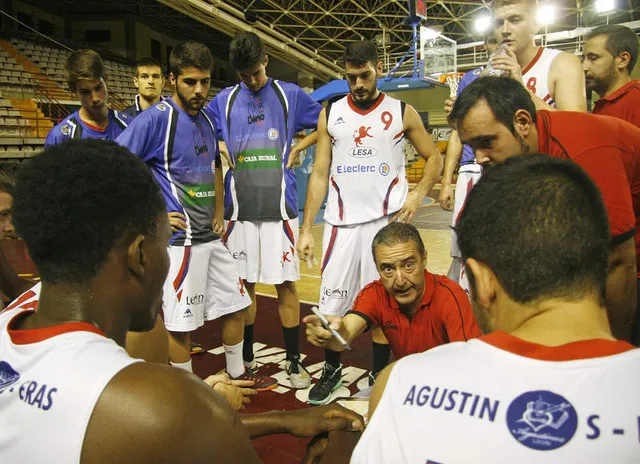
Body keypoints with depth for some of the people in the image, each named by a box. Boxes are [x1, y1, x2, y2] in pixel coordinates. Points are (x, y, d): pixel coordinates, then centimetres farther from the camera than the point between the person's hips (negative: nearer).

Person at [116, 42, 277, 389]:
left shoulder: (207, 119, 11)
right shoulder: (156, 118, -13)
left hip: (210, 237, 8)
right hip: (179, 239, -8)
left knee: (235, 304, 16)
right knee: (180, 322, 2)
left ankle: (237, 375, 35)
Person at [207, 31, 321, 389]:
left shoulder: (289, 95, 5)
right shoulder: (224, 101, 9)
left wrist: (298, 149, 1)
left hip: (279, 208, -1)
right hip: (240, 209, 2)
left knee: (286, 284, 2)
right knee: (244, 285, 9)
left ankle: (294, 361, 16)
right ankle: (246, 358, 25)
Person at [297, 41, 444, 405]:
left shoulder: (402, 113, 2)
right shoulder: (331, 114, 6)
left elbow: (434, 158, 10)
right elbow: (319, 174, 6)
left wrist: (417, 196, -8)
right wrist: (306, 229, 0)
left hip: (386, 220, -1)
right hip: (342, 221, 2)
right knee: (332, 304, 5)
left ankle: (379, 376, 22)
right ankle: (332, 370, 26)